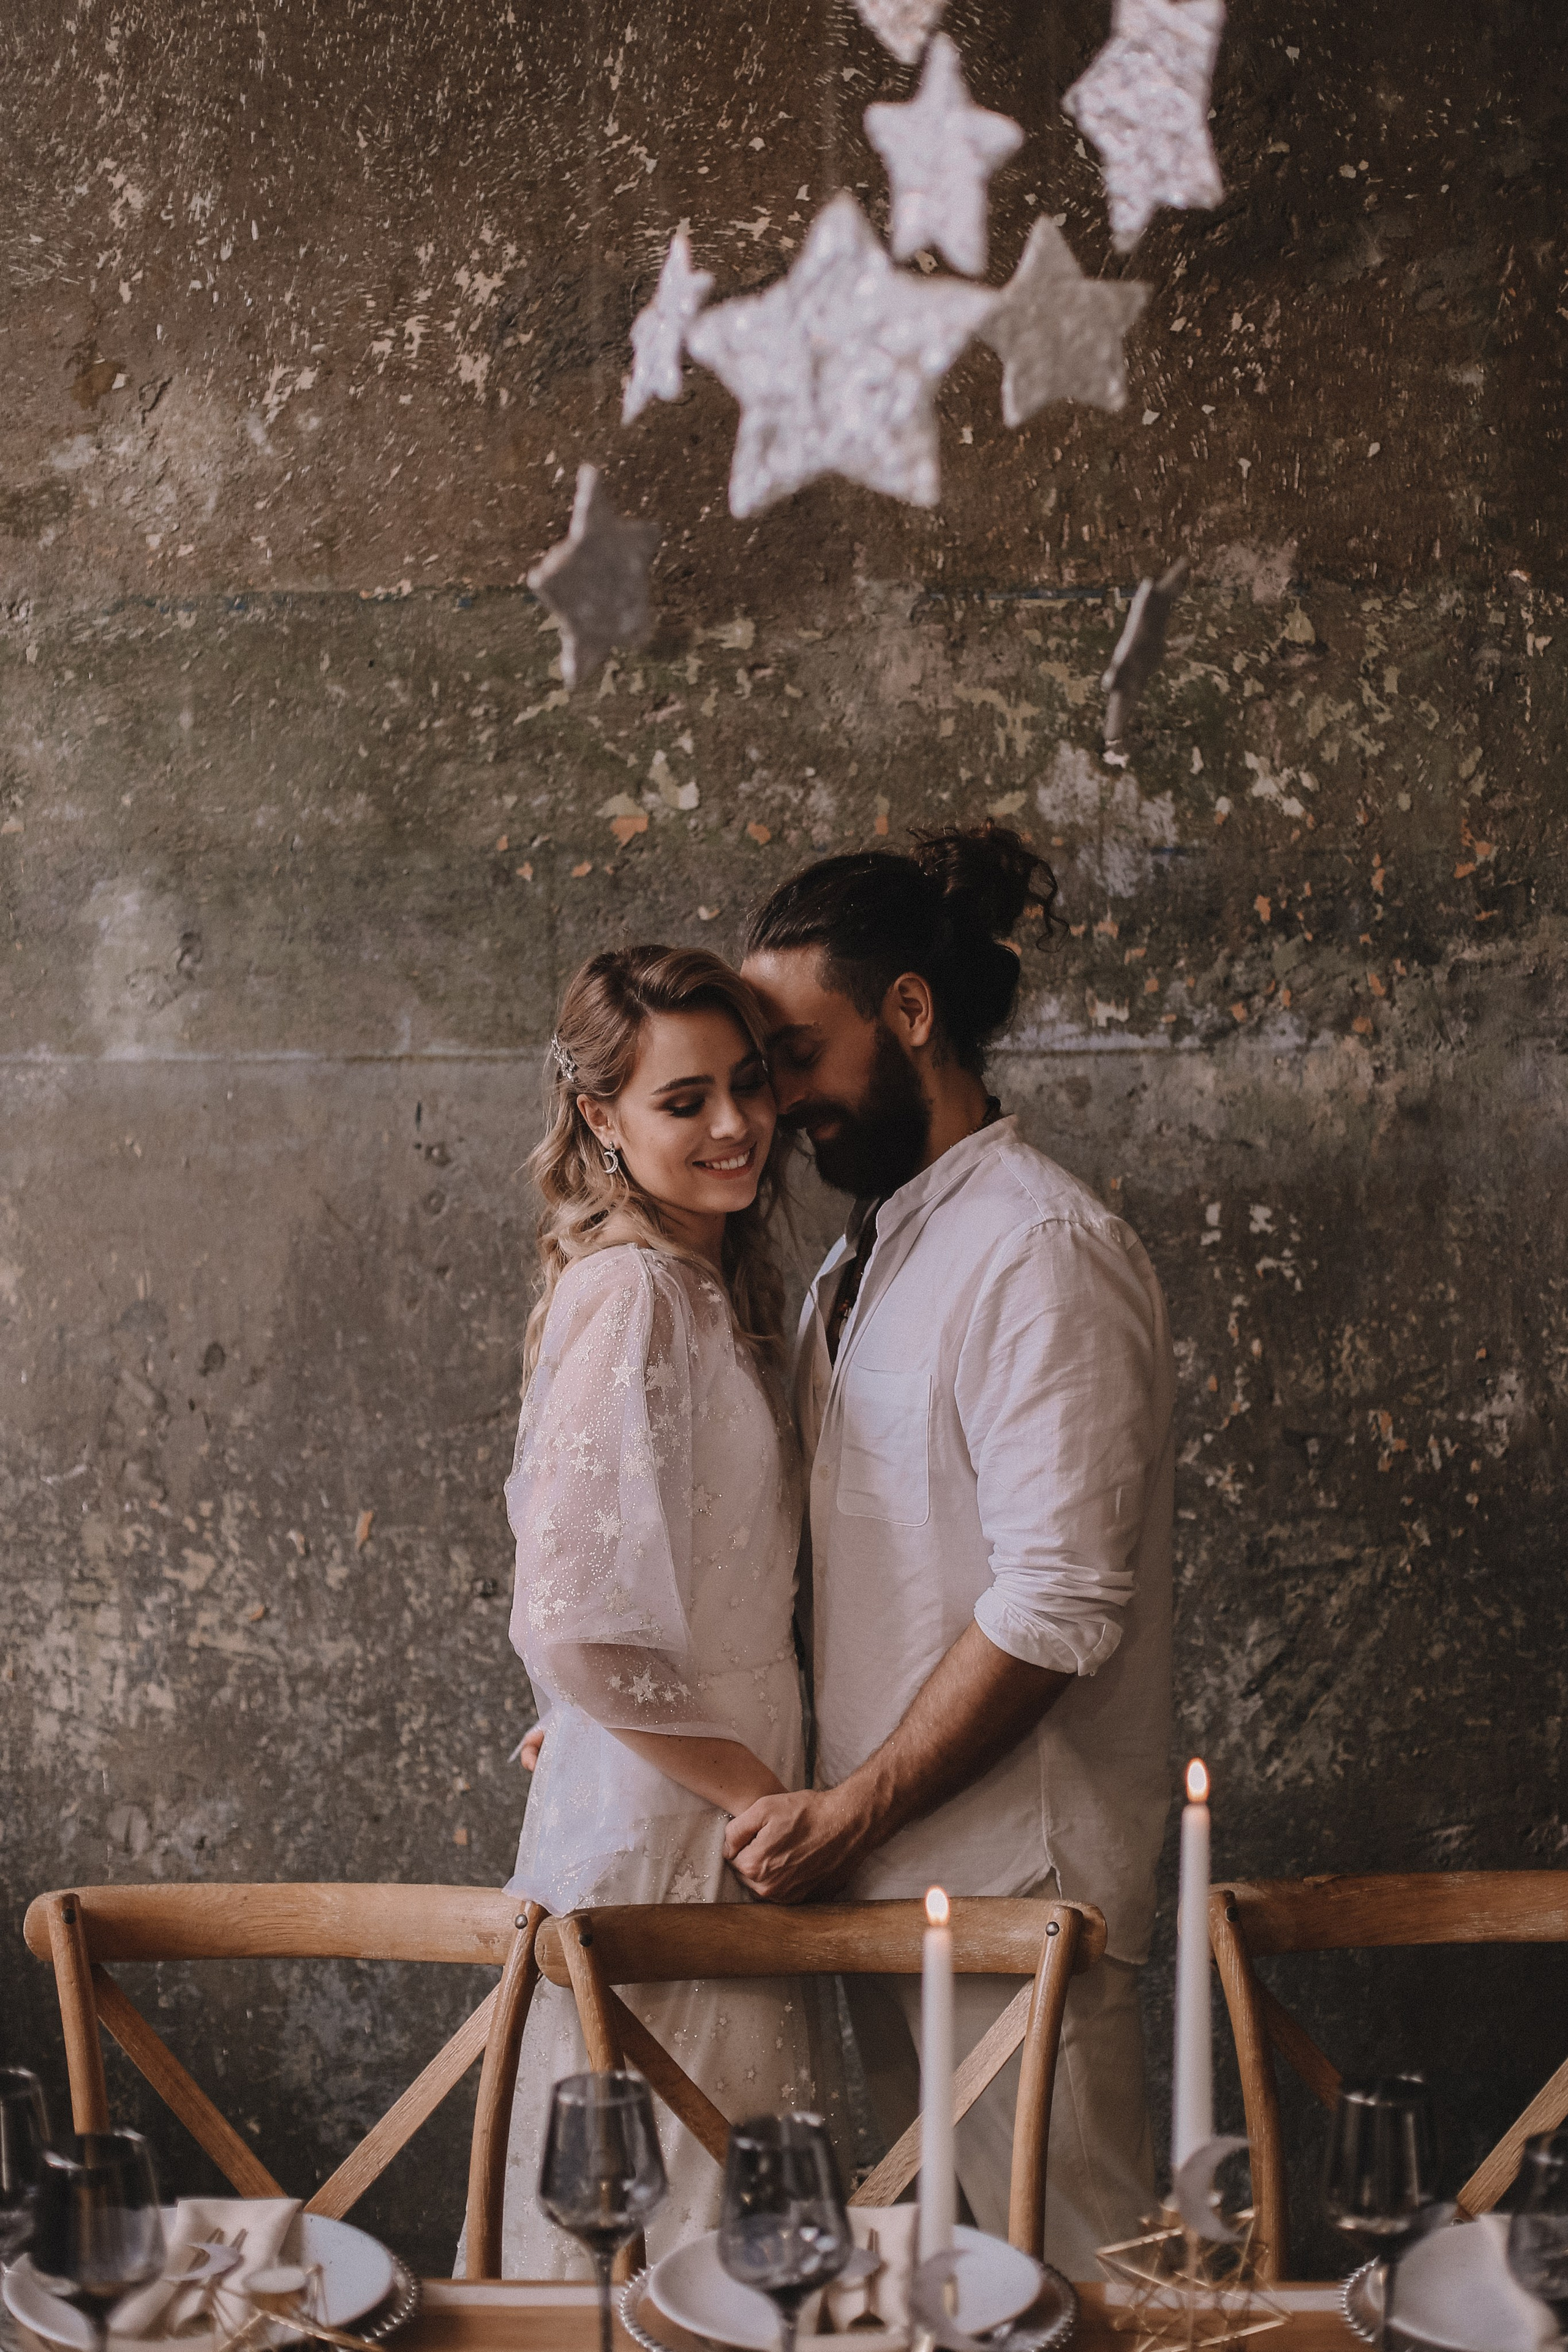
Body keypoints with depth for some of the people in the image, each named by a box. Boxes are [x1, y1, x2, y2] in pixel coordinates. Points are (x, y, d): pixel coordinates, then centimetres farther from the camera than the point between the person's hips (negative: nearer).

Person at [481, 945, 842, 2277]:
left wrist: (765, 1787, 10)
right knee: (671, 2218, 3)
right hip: (659, 1829, -9)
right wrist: (749, 1793, -16)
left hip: (721, 1805, 9)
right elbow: (572, 1622, -25)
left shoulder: (716, 1288, 11)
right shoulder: (628, 1293, -18)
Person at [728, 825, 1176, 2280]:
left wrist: (852, 1810, -16)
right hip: (883, 1861, 8)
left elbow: (1057, 1603, -20)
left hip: (1009, 1875, -8)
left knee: (1053, 2268, 2)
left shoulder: (1040, 1248, -15)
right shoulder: (866, 1255, 14)